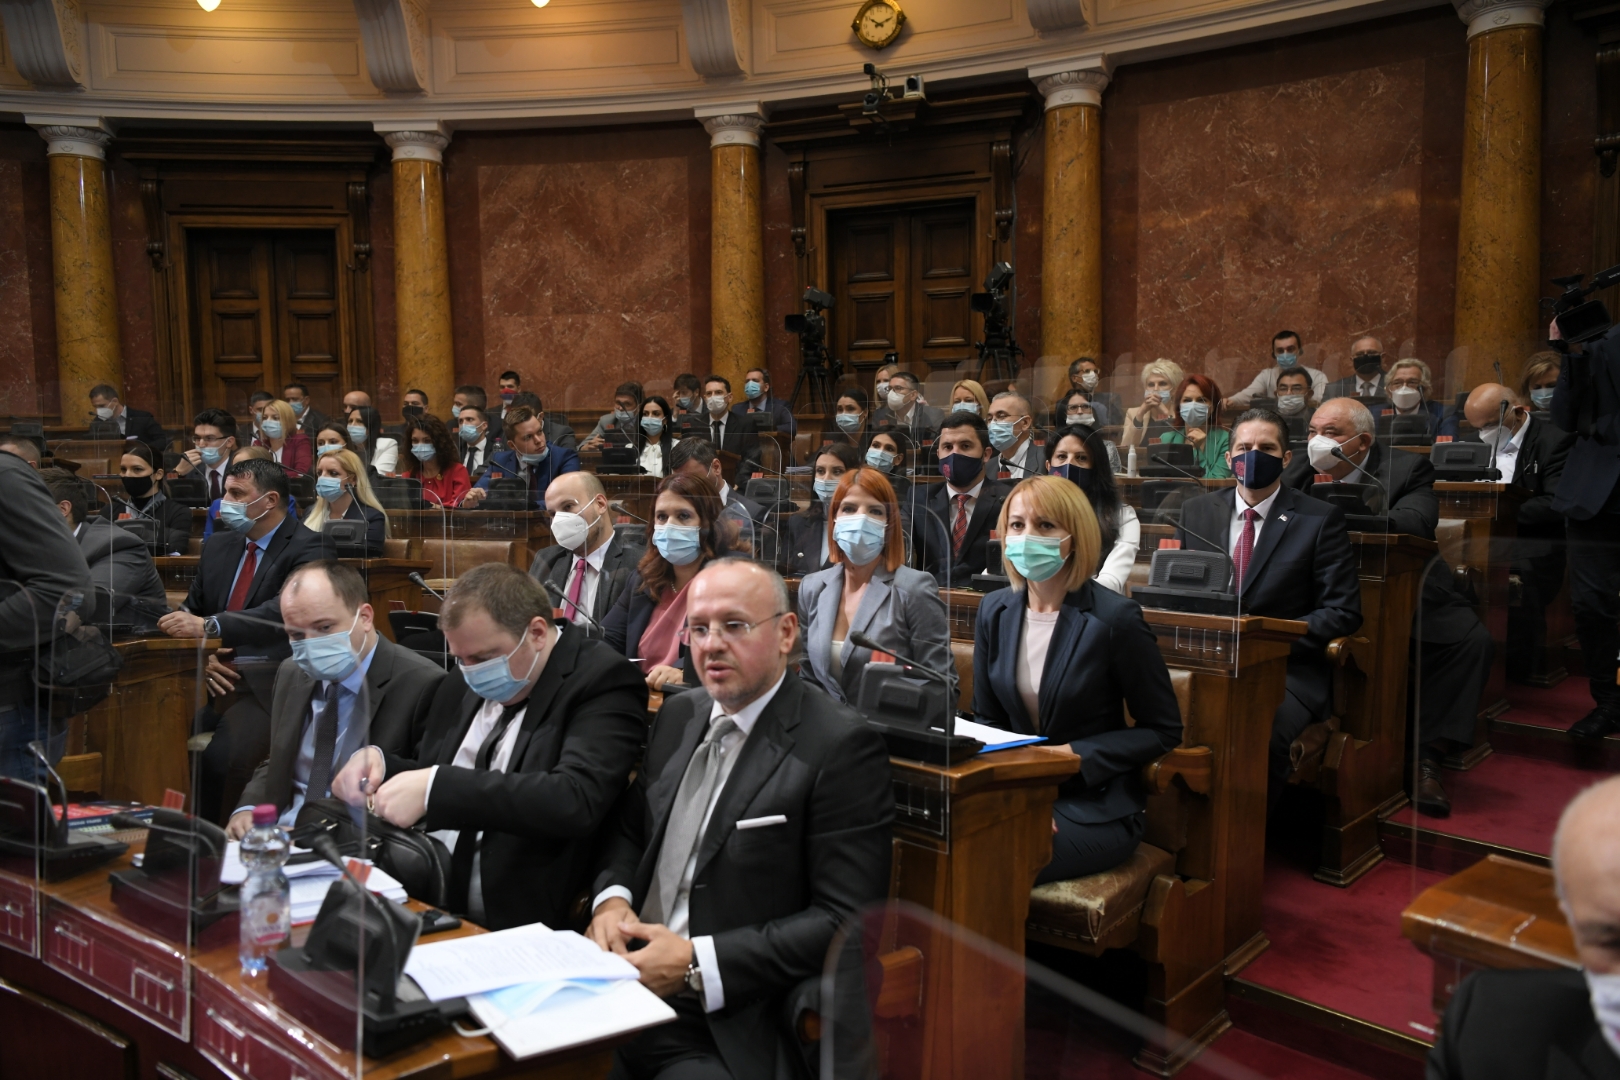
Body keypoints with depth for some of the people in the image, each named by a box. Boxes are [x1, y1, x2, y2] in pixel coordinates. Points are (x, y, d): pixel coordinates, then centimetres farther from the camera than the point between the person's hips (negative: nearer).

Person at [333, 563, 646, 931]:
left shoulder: (602, 681, -12)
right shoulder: (466, 683, 10)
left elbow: (576, 800, -26)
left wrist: (436, 787, -29)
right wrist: (378, 762, -2)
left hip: (516, 924, -6)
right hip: (422, 900, 7)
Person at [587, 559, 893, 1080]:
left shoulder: (841, 746, -13)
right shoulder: (678, 714, 10)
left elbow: (848, 921, -15)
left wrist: (698, 963, -17)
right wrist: (611, 898, -2)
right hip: (627, 981, 5)